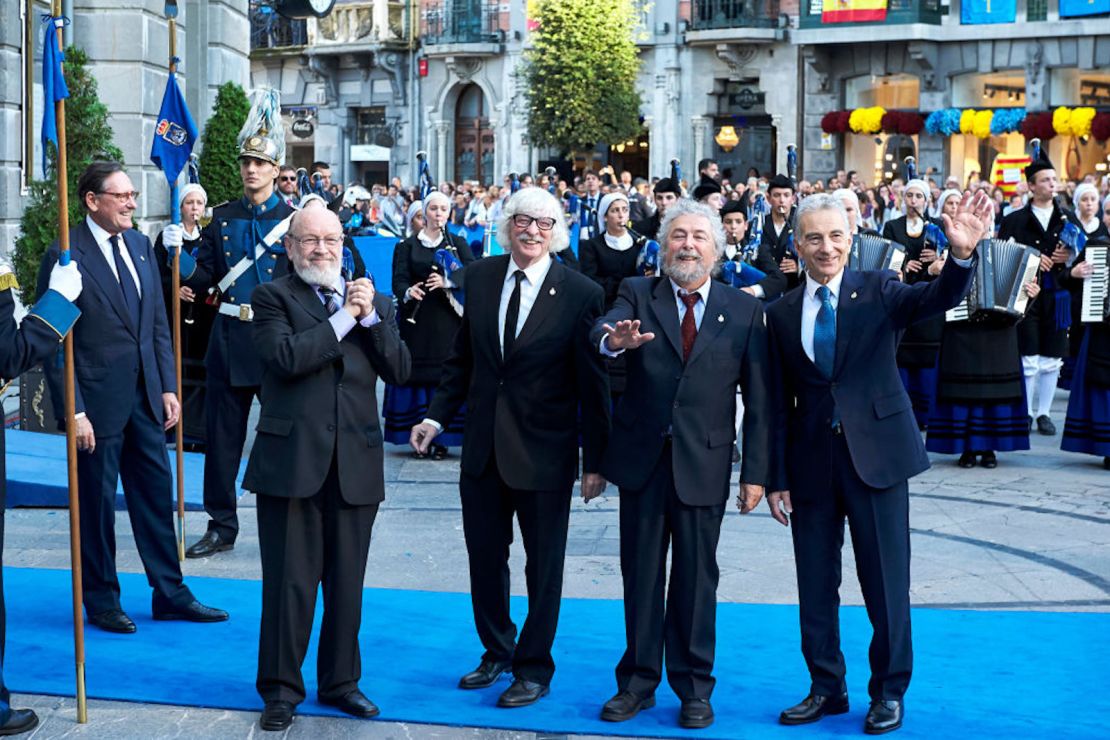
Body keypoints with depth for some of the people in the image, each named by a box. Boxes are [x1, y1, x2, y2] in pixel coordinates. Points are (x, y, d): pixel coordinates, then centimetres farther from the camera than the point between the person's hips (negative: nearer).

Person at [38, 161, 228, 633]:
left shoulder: (140, 246, 8)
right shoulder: (65, 257, -12)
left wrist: (168, 386, 6)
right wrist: (73, 411, -16)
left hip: (145, 397, 6)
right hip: (99, 401, -6)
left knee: (157, 494, 11)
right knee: (97, 502, 6)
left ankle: (170, 594, 22)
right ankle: (101, 600, 21)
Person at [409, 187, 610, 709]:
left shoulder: (580, 293, -10)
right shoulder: (480, 277, 3)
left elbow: (593, 383, -8)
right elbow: (463, 357, 11)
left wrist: (597, 460, -8)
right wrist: (438, 415, 2)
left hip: (544, 451, -4)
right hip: (482, 446, 4)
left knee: (543, 566, 8)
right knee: (484, 558, 15)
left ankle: (534, 668, 24)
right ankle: (496, 652, 35)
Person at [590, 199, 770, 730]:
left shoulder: (744, 311, 1)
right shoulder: (638, 294, 2)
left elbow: (759, 401, -1)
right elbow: (602, 329, -20)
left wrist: (755, 473, -5)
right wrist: (614, 338, -44)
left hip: (703, 465, -1)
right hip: (642, 459, 1)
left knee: (696, 578, 7)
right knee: (640, 575, 11)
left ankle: (694, 687, 20)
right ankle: (638, 681, 24)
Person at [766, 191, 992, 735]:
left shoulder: (878, 291, -2)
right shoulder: (782, 314, 5)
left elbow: (937, 299, -21)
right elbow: (779, 404, 6)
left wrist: (962, 255, -42)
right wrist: (777, 479, 4)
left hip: (876, 454, -3)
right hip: (811, 461, 3)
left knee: (886, 582, 3)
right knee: (815, 584, 10)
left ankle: (888, 691, 19)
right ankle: (826, 688, 25)